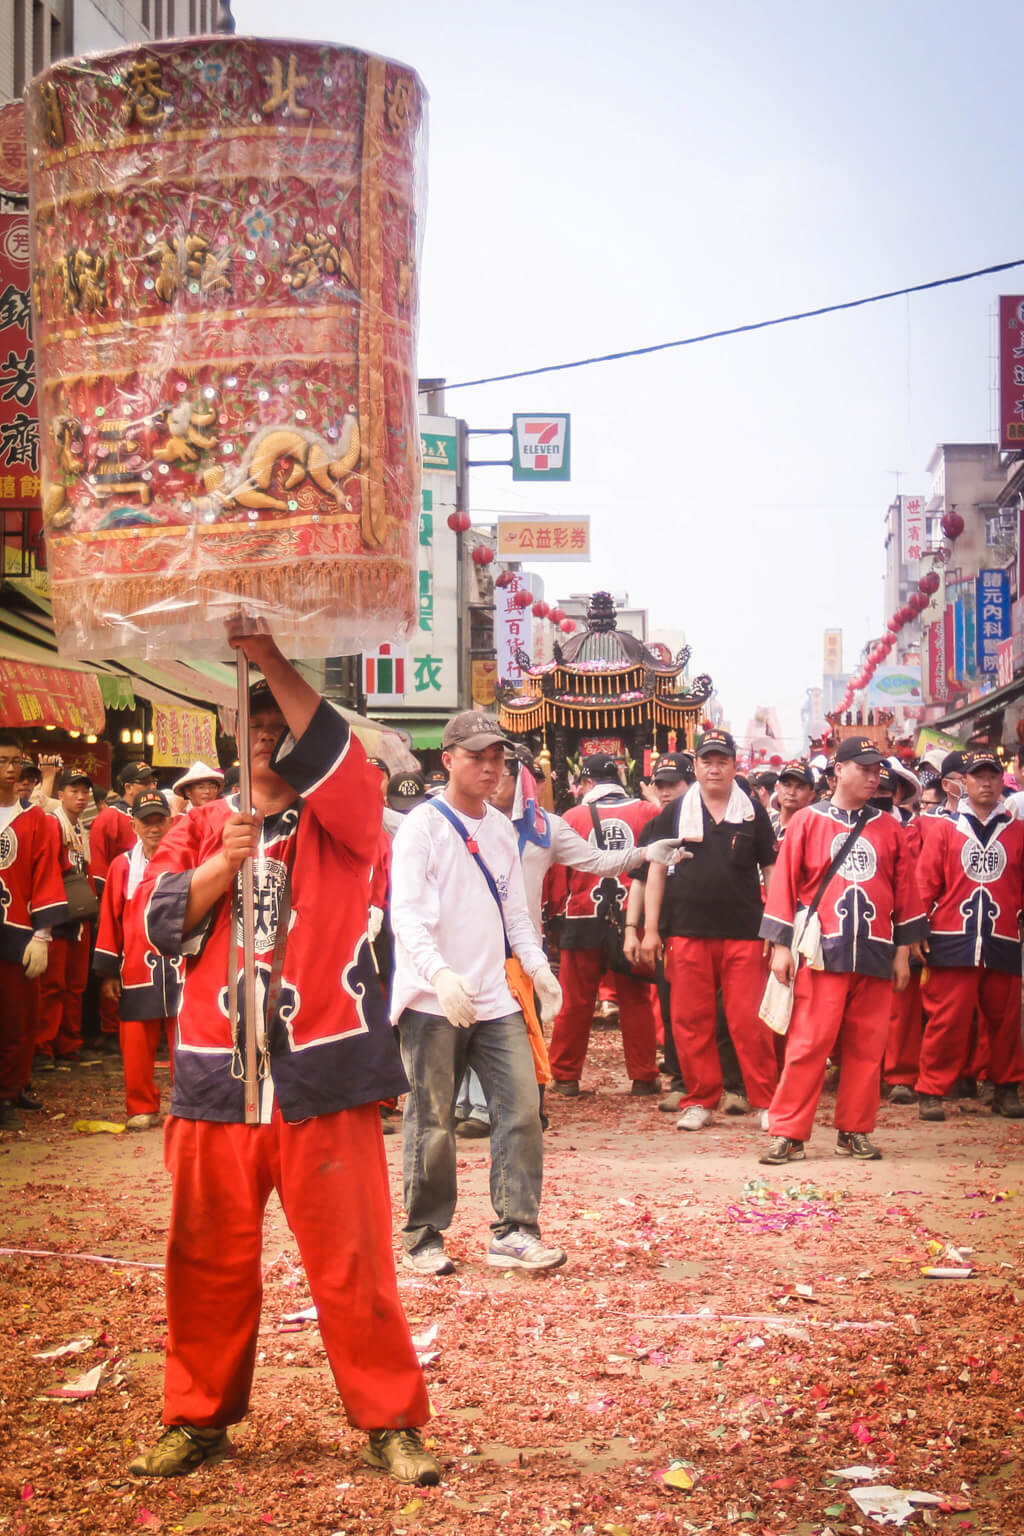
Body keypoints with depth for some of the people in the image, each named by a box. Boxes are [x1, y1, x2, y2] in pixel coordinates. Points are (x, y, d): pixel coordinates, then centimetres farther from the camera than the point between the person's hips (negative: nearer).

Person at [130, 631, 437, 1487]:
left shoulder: (341, 821, 6)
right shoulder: (203, 827, 14)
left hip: (323, 1070, -2)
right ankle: (199, 1417, 24)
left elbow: (336, 756, -14)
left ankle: (391, 1421, 10)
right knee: (210, 1257, 9)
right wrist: (223, 863, -13)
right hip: (216, 1072, 3)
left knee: (351, 1257, -1)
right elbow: (160, 918, 2)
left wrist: (272, 661, -16)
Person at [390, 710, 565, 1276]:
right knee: (432, 1125, 2)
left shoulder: (502, 829, 15)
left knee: (521, 1110, -2)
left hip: (496, 999, 6)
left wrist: (537, 965, 1)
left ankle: (514, 1231, 6)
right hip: (434, 1001, -5)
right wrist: (440, 974, -31)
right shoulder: (421, 826, -6)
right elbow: (406, 913, -15)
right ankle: (423, 1238, 16)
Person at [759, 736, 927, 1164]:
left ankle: (855, 1131, 17)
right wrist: (781, 945, -4)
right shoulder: (807, 821, 3)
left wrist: (903, 950, 10)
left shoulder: (889, 828, 11)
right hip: (821, 952, -3)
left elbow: (905, 891, 14)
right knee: (808, 1042, -6)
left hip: (875, 954, 3)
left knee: (867, 1046, 6)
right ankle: (787, 1134, -2)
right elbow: (784, 884, 1)